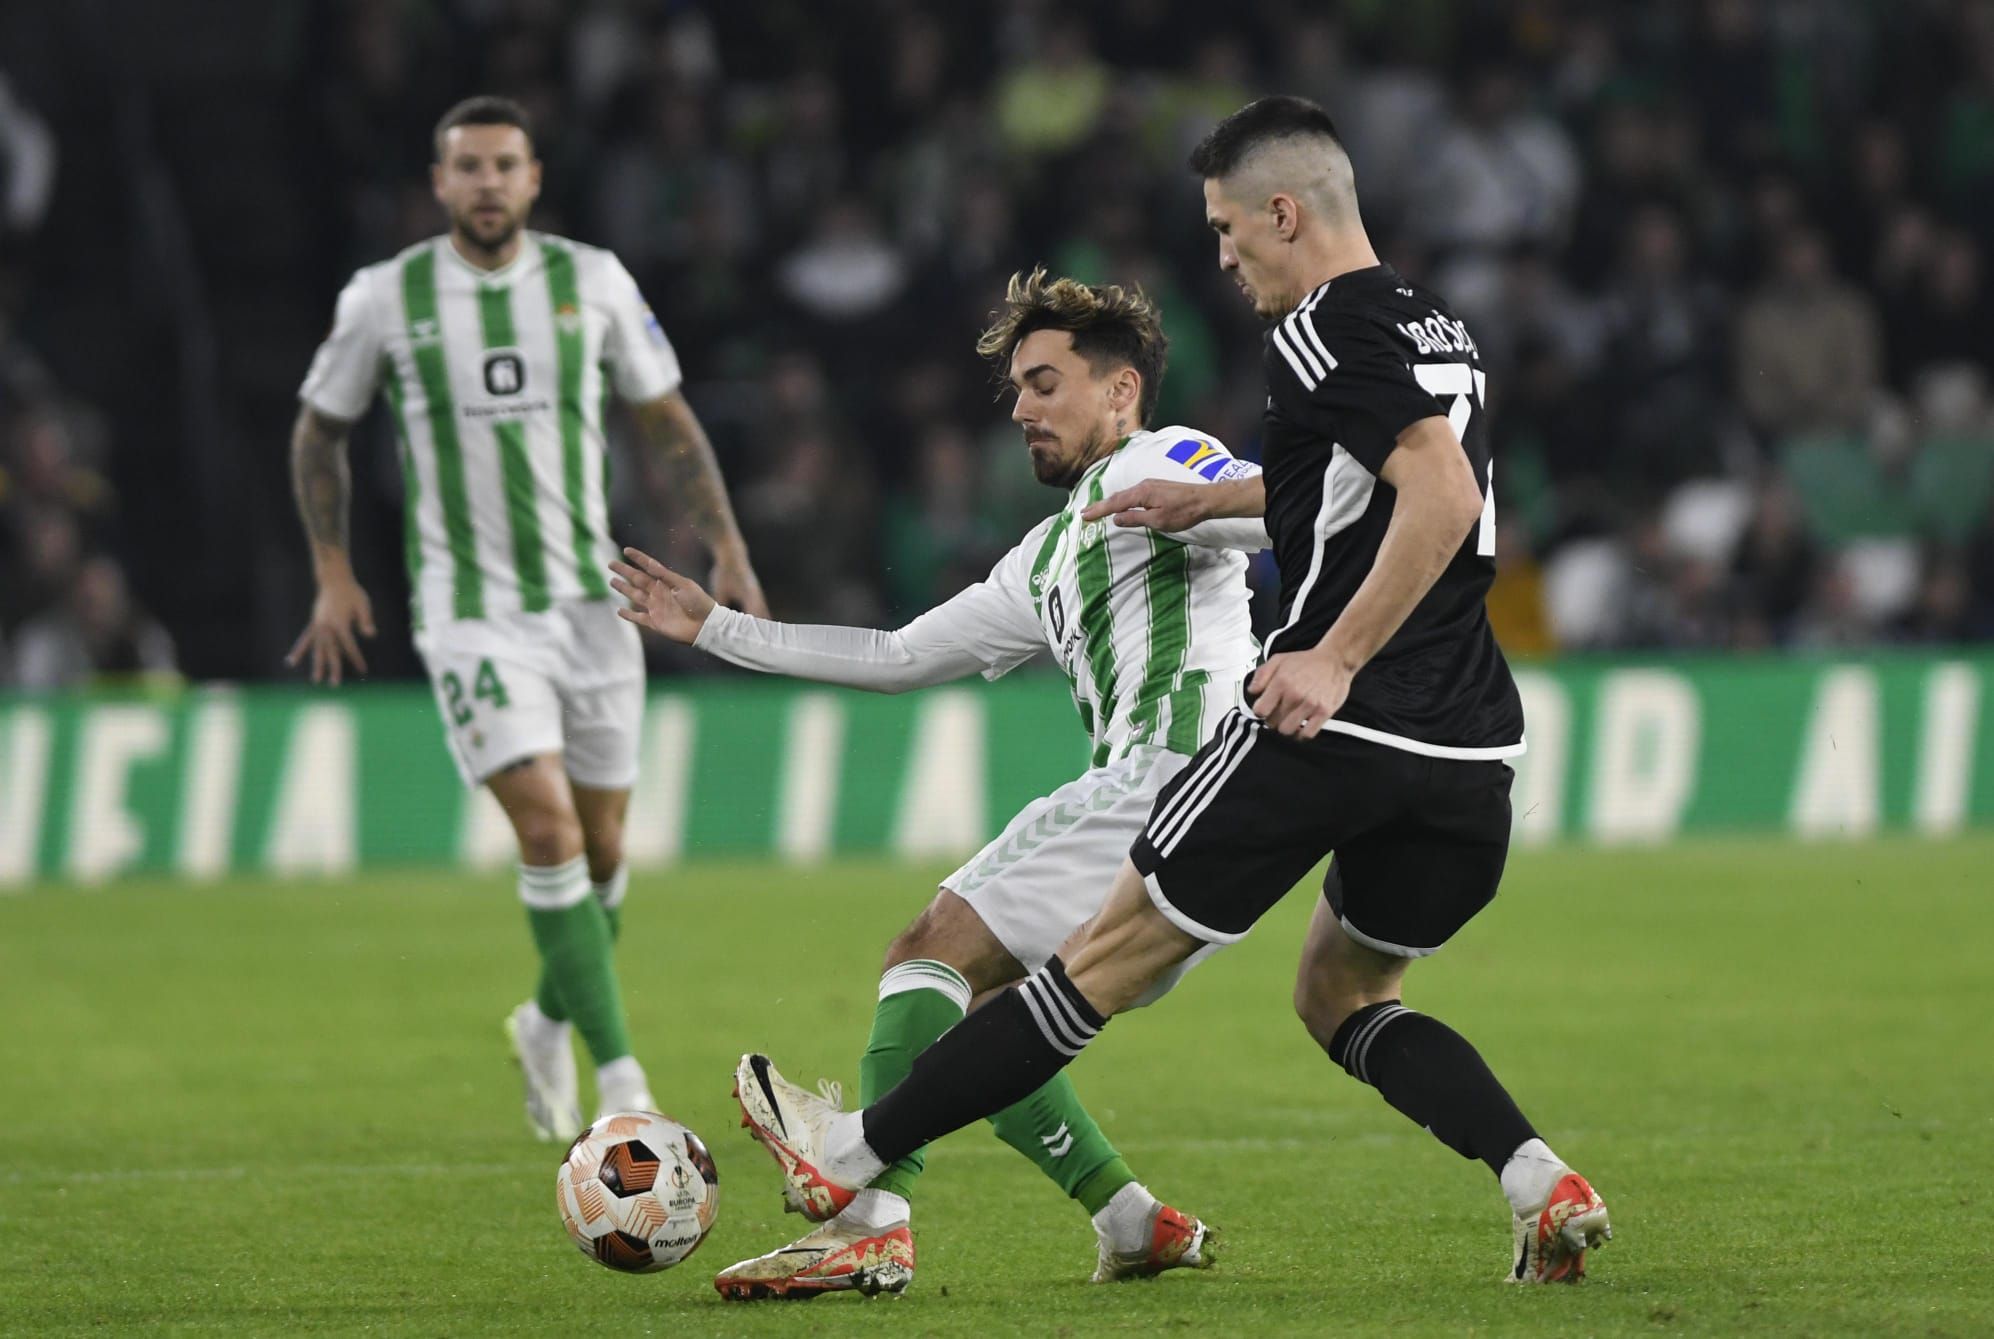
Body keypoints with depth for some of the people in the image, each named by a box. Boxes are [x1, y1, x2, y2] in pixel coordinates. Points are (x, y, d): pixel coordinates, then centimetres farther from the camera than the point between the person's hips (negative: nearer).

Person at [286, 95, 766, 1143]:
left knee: (602, 850, 9)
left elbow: (667, 420, 11)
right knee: (548, 831, -17)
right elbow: (319, 430, 11)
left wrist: (727, 551, 3)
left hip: (588, 601, 3)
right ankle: (620, 1078, -17)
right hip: (470, 611, -3)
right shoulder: (386, 299, -3)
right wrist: (333, 576, 5)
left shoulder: (592, 282, 1)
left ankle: (550, 1023, 36)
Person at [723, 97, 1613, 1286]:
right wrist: (1212, 503, 39)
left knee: (1114, 953, 1)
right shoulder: (1434, 326, 18)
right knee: (1344, 997, 22)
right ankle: (1546, 1185, 0)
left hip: (1335, 722, -8)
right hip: (1466, 751, 8)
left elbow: (1444, 497, -24)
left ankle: (848, 1156, 13)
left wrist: (1335, 659, -23)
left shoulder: (1329, 332, -10)